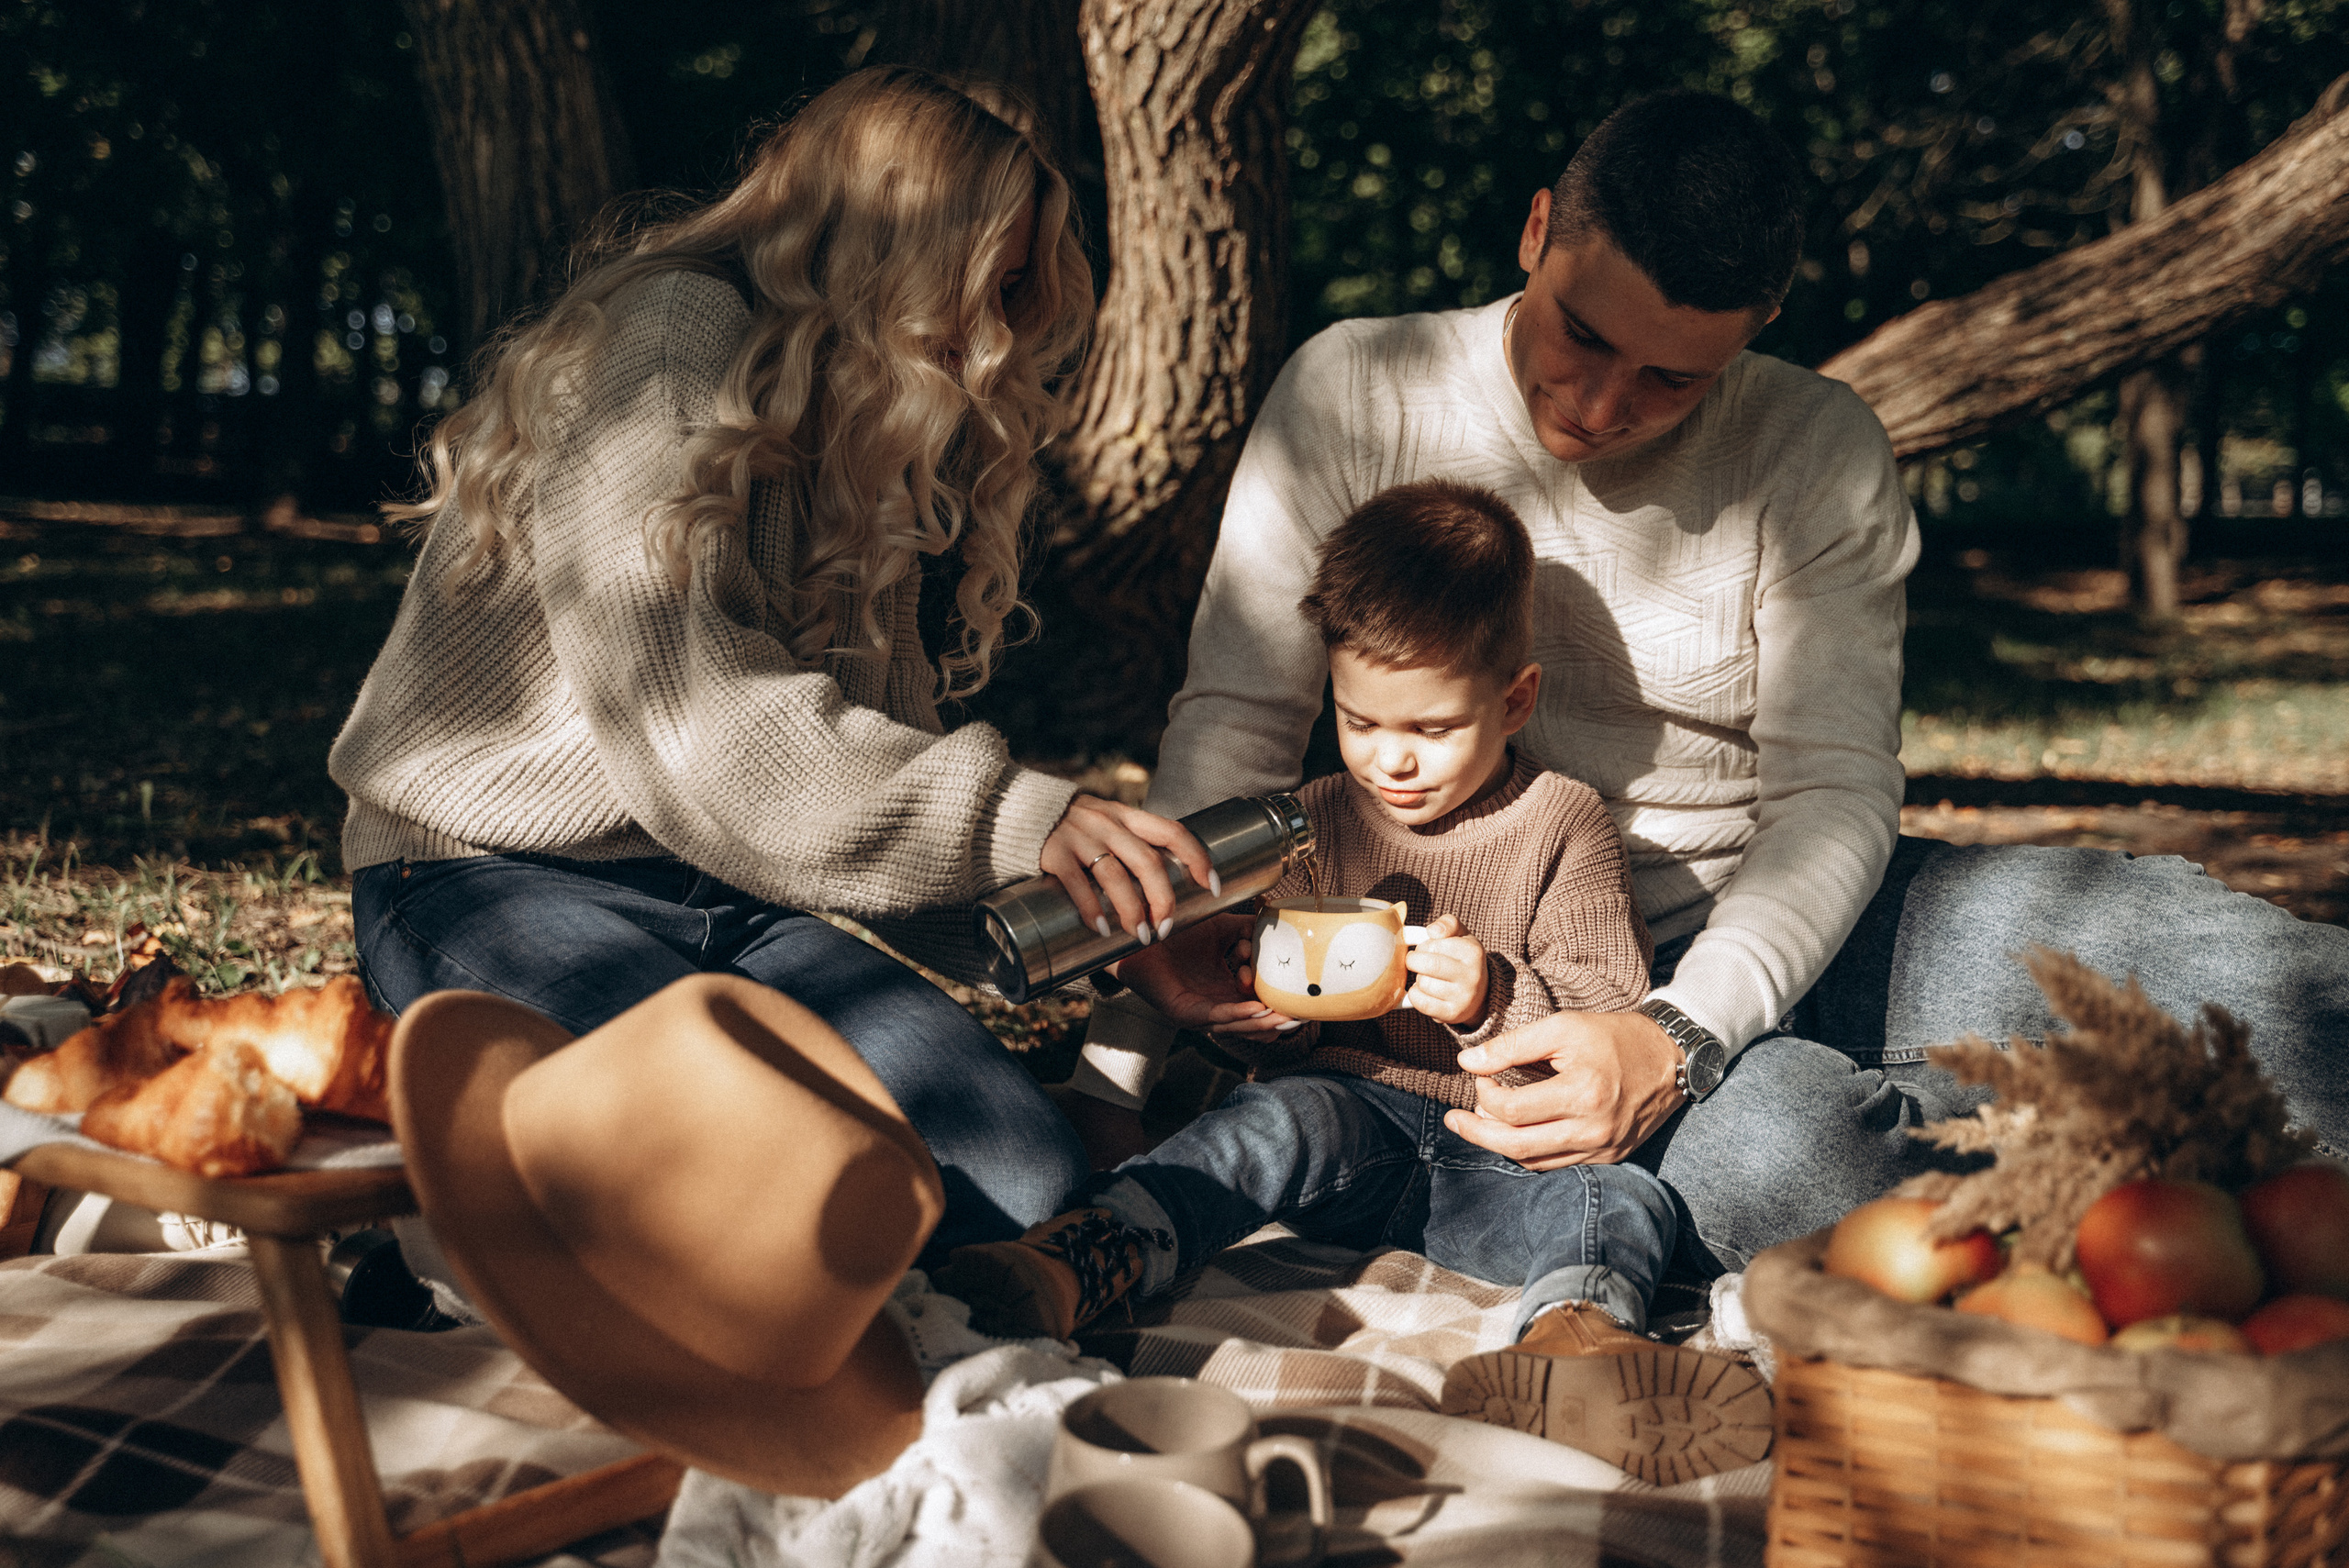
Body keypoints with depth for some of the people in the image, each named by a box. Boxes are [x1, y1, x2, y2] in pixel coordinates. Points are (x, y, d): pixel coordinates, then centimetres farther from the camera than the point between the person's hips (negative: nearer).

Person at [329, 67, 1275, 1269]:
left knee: (1025, 1181, -15)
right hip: (496, 881, -7)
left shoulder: (856, 447, 17)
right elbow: (685, 717, -23)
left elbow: (872, 740, 13)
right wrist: (1008, 817, -26)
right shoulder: (663, 338, -11)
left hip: (728, 900, 8)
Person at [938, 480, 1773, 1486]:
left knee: (1626, 1201, -29)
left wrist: (1494, 999, -21)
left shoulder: (1566, 827, 4)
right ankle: (1067, 1266, -51)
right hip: (1358, 1114, 1)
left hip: (1508, 1155, -1)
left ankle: (1569, 1334, -62)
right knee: (1280, 1119, -31)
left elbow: (1612, 1017, -2)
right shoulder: (1315, 824, 13)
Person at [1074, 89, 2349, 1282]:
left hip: (1784, 922, 2)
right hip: (1523, 981, -2)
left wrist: (1677, 1039, -27)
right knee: (1769, 1137, -37)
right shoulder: (1356, 397, -6)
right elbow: (1233, 731, -5)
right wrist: (1119, 1075, -12)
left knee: (2228, 951, -24)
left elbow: (1836, 794, -8)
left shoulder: (1819, 454, -4)